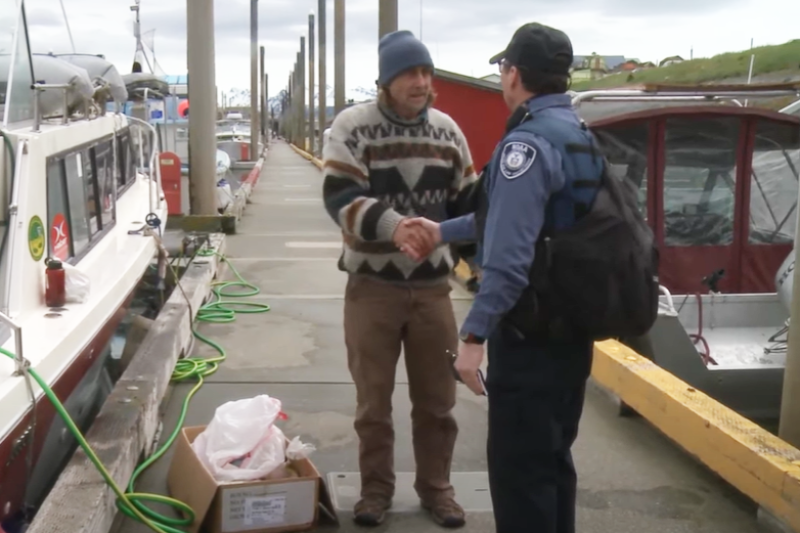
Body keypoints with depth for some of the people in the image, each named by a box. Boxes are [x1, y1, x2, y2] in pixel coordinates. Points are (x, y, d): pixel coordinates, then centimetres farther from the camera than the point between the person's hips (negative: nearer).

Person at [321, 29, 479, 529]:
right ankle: (376, 488, 27)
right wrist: (391, 225, -35)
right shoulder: (353, 126, -8)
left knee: (437, 398, 12)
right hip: (373, 285, -3)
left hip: (433, 285, 3)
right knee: (374, 399, 9)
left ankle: (436, 486, 29)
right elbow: (339, 197, -20)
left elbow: (468, 200, 13)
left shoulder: (447, 128, 6)